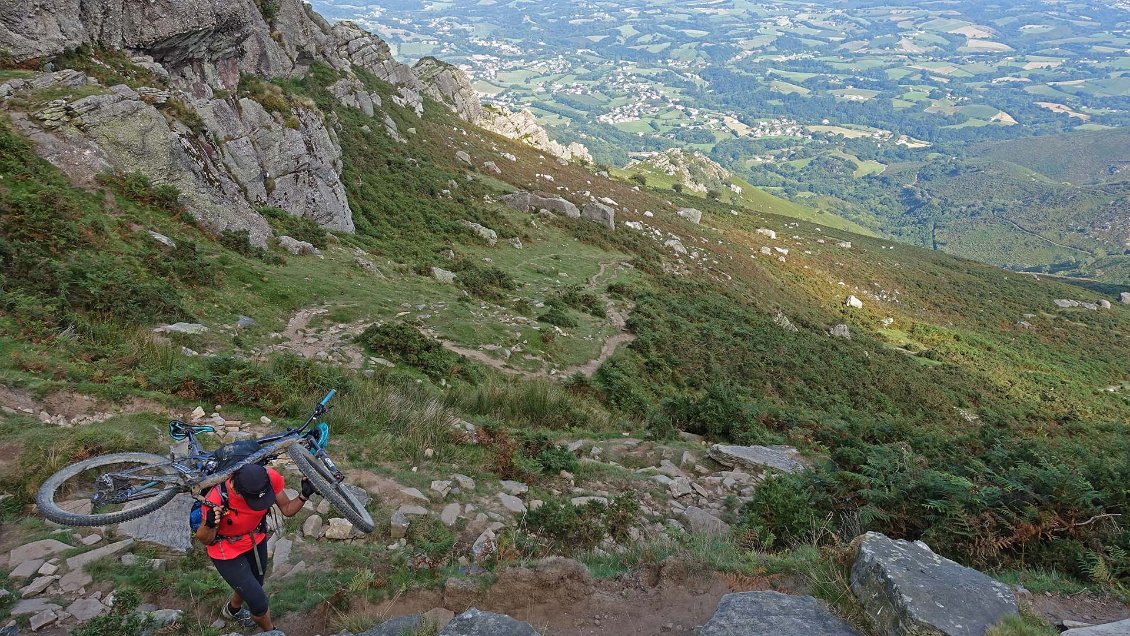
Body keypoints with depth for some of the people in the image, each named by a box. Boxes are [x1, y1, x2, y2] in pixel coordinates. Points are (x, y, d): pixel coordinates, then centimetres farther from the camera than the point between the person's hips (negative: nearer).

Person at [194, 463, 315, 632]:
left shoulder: (270, 478, -29)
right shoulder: (216, 500, -38)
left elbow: (287, 509, -12)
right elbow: (204, 540, -20)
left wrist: (304, 495, -31)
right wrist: (209, 525, -41)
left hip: (256, 541, 4)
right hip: (227, 552, -4)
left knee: (252, 588, 29)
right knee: (259, 603, -1)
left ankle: (233, 610, 63)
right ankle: (271, 631, 33)